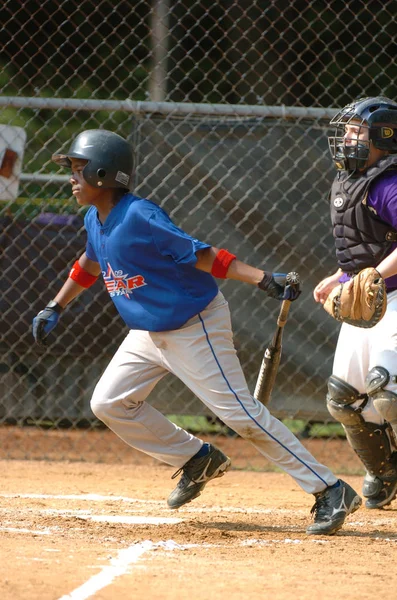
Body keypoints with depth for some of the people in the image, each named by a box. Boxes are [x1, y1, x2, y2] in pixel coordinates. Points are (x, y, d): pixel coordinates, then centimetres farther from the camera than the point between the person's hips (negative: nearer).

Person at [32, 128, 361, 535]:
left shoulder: (139, 217, -26)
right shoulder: (95, 220, 2)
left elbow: (201, 256, -26)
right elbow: (90, 263, 23)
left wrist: (262, 279, -34)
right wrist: (55, 308, 29)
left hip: (195, 328, -9)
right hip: (148, 331, 9)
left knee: (241, 413, -13)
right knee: (108, 403, 7)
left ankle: (330, 491, -9)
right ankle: (198, 460, 20)